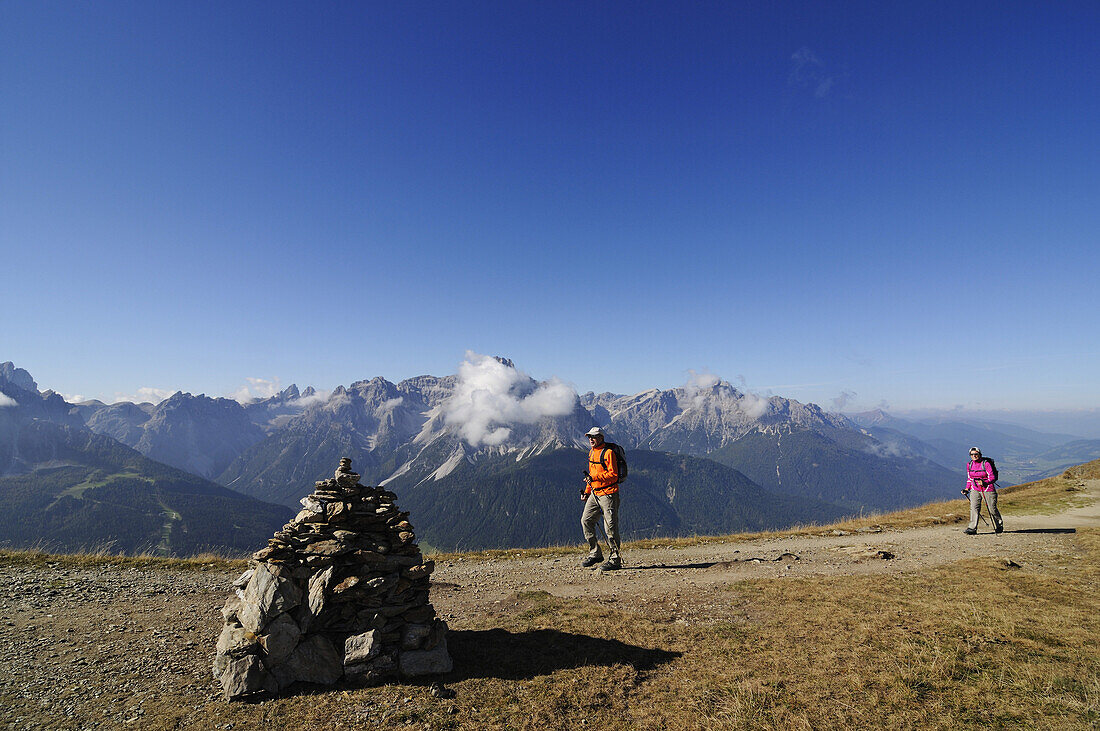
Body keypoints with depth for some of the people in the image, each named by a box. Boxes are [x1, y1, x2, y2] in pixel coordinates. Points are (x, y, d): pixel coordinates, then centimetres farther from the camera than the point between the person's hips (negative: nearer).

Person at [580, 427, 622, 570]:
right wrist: (587, 491, 17)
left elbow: (613, 475, -18)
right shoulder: (591, 452, 15)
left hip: (608, 493, -9)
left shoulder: (608, 452, -12)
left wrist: (595, 477, -26)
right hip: (594, 493, 9)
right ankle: (595, 553, 20)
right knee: (586, 520, 8)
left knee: (610, 526, -5)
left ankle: (615, 559, 5)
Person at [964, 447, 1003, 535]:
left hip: (987, 489, -3)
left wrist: (984, 482, -30)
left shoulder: (986, 464, -10)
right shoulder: (969, 465, 5)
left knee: (992, 509, 7)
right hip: (975, 489, 3)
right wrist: (967, 488, 8)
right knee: (974, 507, -11)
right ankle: (972, 528, -14)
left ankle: (999, 525, 35)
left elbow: (992, 478, -13)